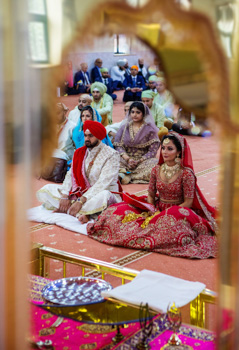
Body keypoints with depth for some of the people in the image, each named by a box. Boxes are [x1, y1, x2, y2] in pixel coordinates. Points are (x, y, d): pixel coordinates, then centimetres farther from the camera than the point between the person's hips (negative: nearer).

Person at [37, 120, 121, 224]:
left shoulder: (111, 155, -11)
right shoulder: (79, 153, 10)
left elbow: (102, 183, -21)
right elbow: (71, 175, 3)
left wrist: (81, 201, -30)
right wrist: (65, 196, -16)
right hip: (80, 192, 6)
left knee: (104, 196, -42)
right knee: (46, 189, -6)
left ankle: (65, 210, -30)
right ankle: (80, 213, -24)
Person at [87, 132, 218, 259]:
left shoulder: (186, 173, -12)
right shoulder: (156, 170, 2)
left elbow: (188, 202, -12)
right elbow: (151, 195, 10)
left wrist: (165, 215, -18)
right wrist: (153, 212, -10)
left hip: (178, 210, -4)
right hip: (158, 209, 4)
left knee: (172, 218, -42)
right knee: (120, 209, -11)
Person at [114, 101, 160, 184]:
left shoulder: (150, 129, 2)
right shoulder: (125, 127, 12)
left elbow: (153, 151, -4)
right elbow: (118, 145, 4)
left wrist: (139, 161, -15)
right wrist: (127, 159, -13)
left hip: (143, 160, -2)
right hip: (126, 158, 2)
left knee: (154, 164, -36)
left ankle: (126, 175, -33)